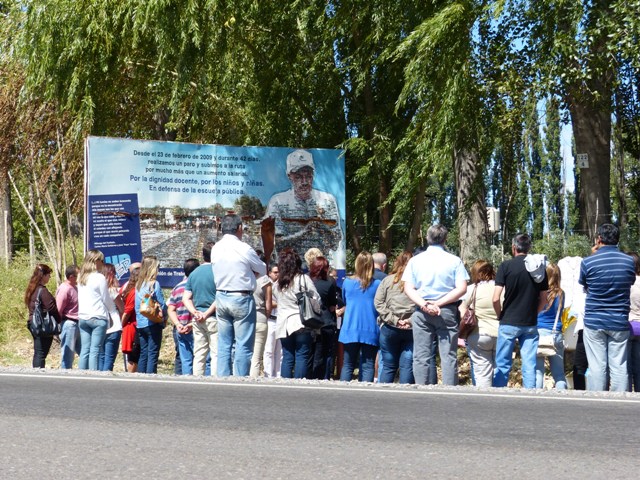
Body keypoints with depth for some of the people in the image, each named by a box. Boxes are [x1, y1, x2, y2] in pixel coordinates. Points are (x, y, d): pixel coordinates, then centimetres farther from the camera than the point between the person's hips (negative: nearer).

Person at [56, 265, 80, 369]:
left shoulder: (75, 287, 15)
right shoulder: (64, 289, -14)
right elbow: (58, 310, -15)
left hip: (77, 324, 9)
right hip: (69, 324, -9)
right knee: (68, 356, -4)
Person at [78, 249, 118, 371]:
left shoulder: (81, 278, 11)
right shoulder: (100, 278, -8)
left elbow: (81, 299, 13)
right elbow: (106, 299, -2)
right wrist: (115, 314, 11)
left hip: (83, 318, 6)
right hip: (98, 318, -6)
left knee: (84, 350, 6)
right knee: (94, 351, -6)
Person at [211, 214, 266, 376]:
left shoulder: (215, 249, 5)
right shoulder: (244, 249, -13)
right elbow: (263, 270, -1)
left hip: (221, 297, 6)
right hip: (241, 299, -6)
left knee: (223, 344, 11)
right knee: (243, 346, -2)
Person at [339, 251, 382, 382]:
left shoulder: (347, 282, 1)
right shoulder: (377, 284, -4)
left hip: (350, 330, 2)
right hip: (370, 331, -1)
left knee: (348, 365, 8)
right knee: (368, 366, 0)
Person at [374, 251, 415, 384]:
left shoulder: (387, 280, 1)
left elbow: (378, 303, -4)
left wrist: (394, 320, -5)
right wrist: (411, 321, -10)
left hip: (389, 328, 1)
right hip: (412, 330, -1)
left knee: (388, 366, 9)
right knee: (407, 366, 2)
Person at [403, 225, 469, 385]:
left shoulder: (415, 260, 4)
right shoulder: (454, 261, 0)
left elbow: (408, 289, -3)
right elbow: (462, 289, -8)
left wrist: (424, 304, -14)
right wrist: (439, 303, -10)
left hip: (422, 312, 1)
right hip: (447, 312, -1)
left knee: (421, 356, 5)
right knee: (448, 356, 1)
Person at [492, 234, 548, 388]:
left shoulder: (506, 266, -7)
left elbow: (496, 299, -12)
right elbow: (543, 299, 7)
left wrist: (500, 316, 4)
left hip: (509, 323, -3)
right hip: (531, 324, 3)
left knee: (502, 364, 5)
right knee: (529, 365, 5)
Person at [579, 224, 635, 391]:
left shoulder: (588, 262, -8)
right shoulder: (629, 261, 0)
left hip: (594, 322, -2)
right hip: (619, 323, 2)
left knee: (597, 367, 2)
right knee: (619, 368, 5)